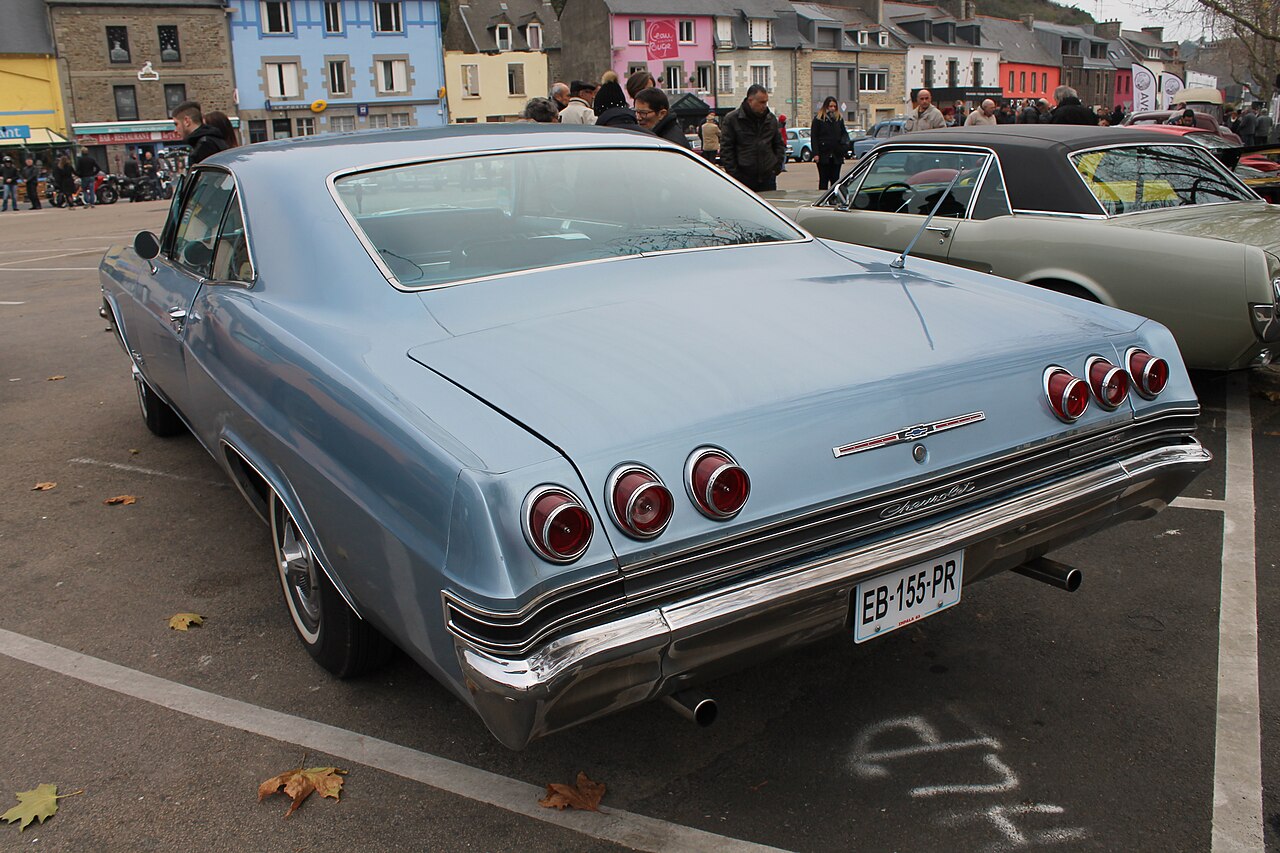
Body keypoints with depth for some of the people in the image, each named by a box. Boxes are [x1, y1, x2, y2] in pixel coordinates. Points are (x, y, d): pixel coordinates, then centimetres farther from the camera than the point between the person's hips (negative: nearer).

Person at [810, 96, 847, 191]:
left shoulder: (839, 118, 11)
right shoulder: (818, 119, 0)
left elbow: (844, 133, 19)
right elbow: (814, 137, -3)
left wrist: (844, 142, -3)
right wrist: (815, 153, -11)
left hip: (836, 155, 3)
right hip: (823, 155, -3)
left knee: (835, 179, 5)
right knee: (823, 180, -1)